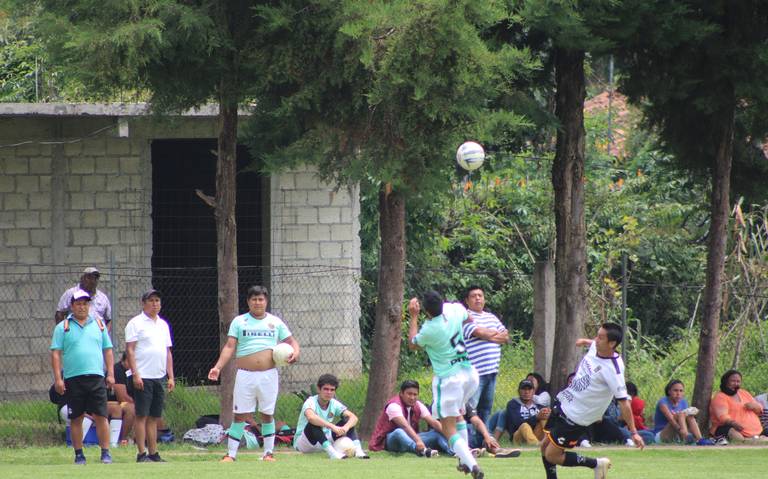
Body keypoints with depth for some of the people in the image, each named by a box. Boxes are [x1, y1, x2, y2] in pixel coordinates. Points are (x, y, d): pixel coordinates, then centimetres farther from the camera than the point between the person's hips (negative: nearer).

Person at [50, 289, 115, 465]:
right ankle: (79, 454, 9)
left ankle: (105, 452, -4)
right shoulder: (63, 327, 6)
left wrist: (110, 374, 6)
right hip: (73, 378, -1)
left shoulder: (98, 325, 13)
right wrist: (58, 378, -7)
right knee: (76, 418, 3)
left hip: (96, 377, 1)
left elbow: (108, 350, 16)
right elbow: (56, 353, 2)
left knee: (101, 416, -6)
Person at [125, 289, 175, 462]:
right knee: (141, 415, -7)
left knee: (154, 417, 7)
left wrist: (170, 376, 13)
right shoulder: (136, 323, -3)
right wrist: (135, 374, -17)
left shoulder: (163, 324, 17)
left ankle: (154, 454, 8)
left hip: (160, 377, 6)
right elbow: (130, 350, -9)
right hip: (142, 377, -6)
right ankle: (142, 454, -7)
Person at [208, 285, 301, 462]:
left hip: (268, 375, 1)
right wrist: (218, 367, -13)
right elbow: (230, 347, 0)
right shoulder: (239, 322, 7)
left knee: (267, 414, 6)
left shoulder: (275, 322, 11)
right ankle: (231, 454, 0)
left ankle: (268, 452, 15)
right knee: (240, 415, -3)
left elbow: (291, 341, 14)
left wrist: (295, 352, -9)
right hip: (245, 375, -1)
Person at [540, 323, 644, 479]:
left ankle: (597, 464, 7)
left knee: (552, 455, -6)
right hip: (563, 404, 8)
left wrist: (633, 432, -21)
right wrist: (584, 341, 43)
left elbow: (623, 402, -24)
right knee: (545, 446, 14)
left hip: (576, 419, -8)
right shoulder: (595, 348, -5)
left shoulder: (613, 371, -27)